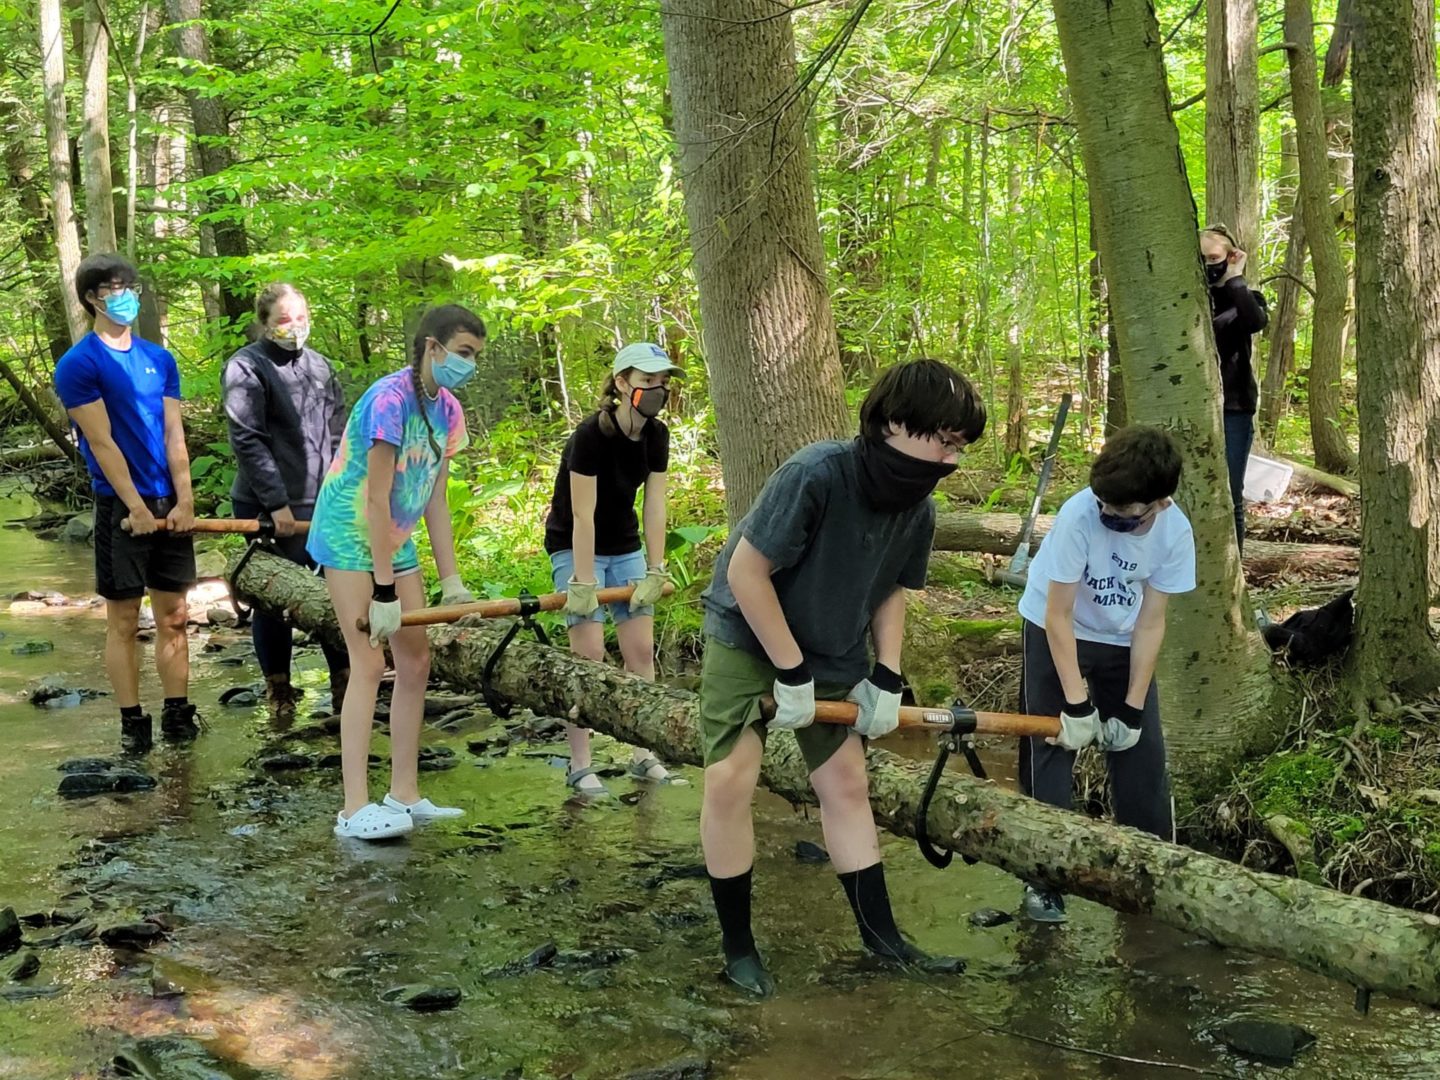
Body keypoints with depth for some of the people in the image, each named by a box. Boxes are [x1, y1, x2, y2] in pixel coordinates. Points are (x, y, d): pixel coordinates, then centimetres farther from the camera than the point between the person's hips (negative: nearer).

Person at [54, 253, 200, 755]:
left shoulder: (159, 359, 9)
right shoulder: (78, 365, -7)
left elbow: (174, 435, 5)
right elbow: (102, 443, -11)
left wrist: (183, 502, -4)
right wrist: (136, 508, -14)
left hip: (169, 507, 5)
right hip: (120, 507, -5)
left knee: (173, 615, 8)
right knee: (123, 620, 3)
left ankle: (178, 714, 16)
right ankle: (133, 722, 10)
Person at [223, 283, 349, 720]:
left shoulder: (318, 365, 11)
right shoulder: (246, 368, -8)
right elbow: (248, 441, -14)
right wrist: (277, 504, -17)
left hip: (324, 502, 5)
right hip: (272, 507, -5)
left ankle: (344, 682, 18)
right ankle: (278, 689, 20)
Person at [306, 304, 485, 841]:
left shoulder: (447, 410, 2)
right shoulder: (390, 399, -24)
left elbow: (435, 501, 5)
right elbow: (376, 500, -25)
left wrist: (451, 581, 3)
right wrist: (384, 593, -24)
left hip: (395, 539, 9)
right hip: (349, 535, -9)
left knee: (415, 662, 6)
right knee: (369, 662, -14)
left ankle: (404, 795, 13)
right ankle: (355, 808, -12)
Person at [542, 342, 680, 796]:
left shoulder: (656, 435, -5)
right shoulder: (592, 434, -25)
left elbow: (654, 506, -6)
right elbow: (583, 515, -25)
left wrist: (655, 571, -10)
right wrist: (583, 583, -26)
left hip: (624, 546, 7)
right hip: (575, 547, -6)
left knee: (641, 649, 3)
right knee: (589, 652, -10)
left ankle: (644, 756, 11)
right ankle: (580, 766, -3)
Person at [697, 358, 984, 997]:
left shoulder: (918, 511, -12)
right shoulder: (816, 475, -32)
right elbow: (746, 571, -27)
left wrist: (887, 680, -4)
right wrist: (791, 673, -22)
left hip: (835, 656, 6)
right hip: (749, 636, -6)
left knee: (847, 783, 8)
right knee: (730, 778, -12)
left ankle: (881, 934, 18)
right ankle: (737, 945, 3)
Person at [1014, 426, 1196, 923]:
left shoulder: (1175, 533, -22)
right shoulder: (1079, 515, -32)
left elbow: (1150, 625, -15)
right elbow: (1059, 616, -25)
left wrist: (1133, 709, -17)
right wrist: (1077, 705, -25)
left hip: (1123, 640, 3)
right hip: (1055, 634, -3)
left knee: (1143, 751, 2)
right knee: (1051, 751, -6)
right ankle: (1044, 879, 2)